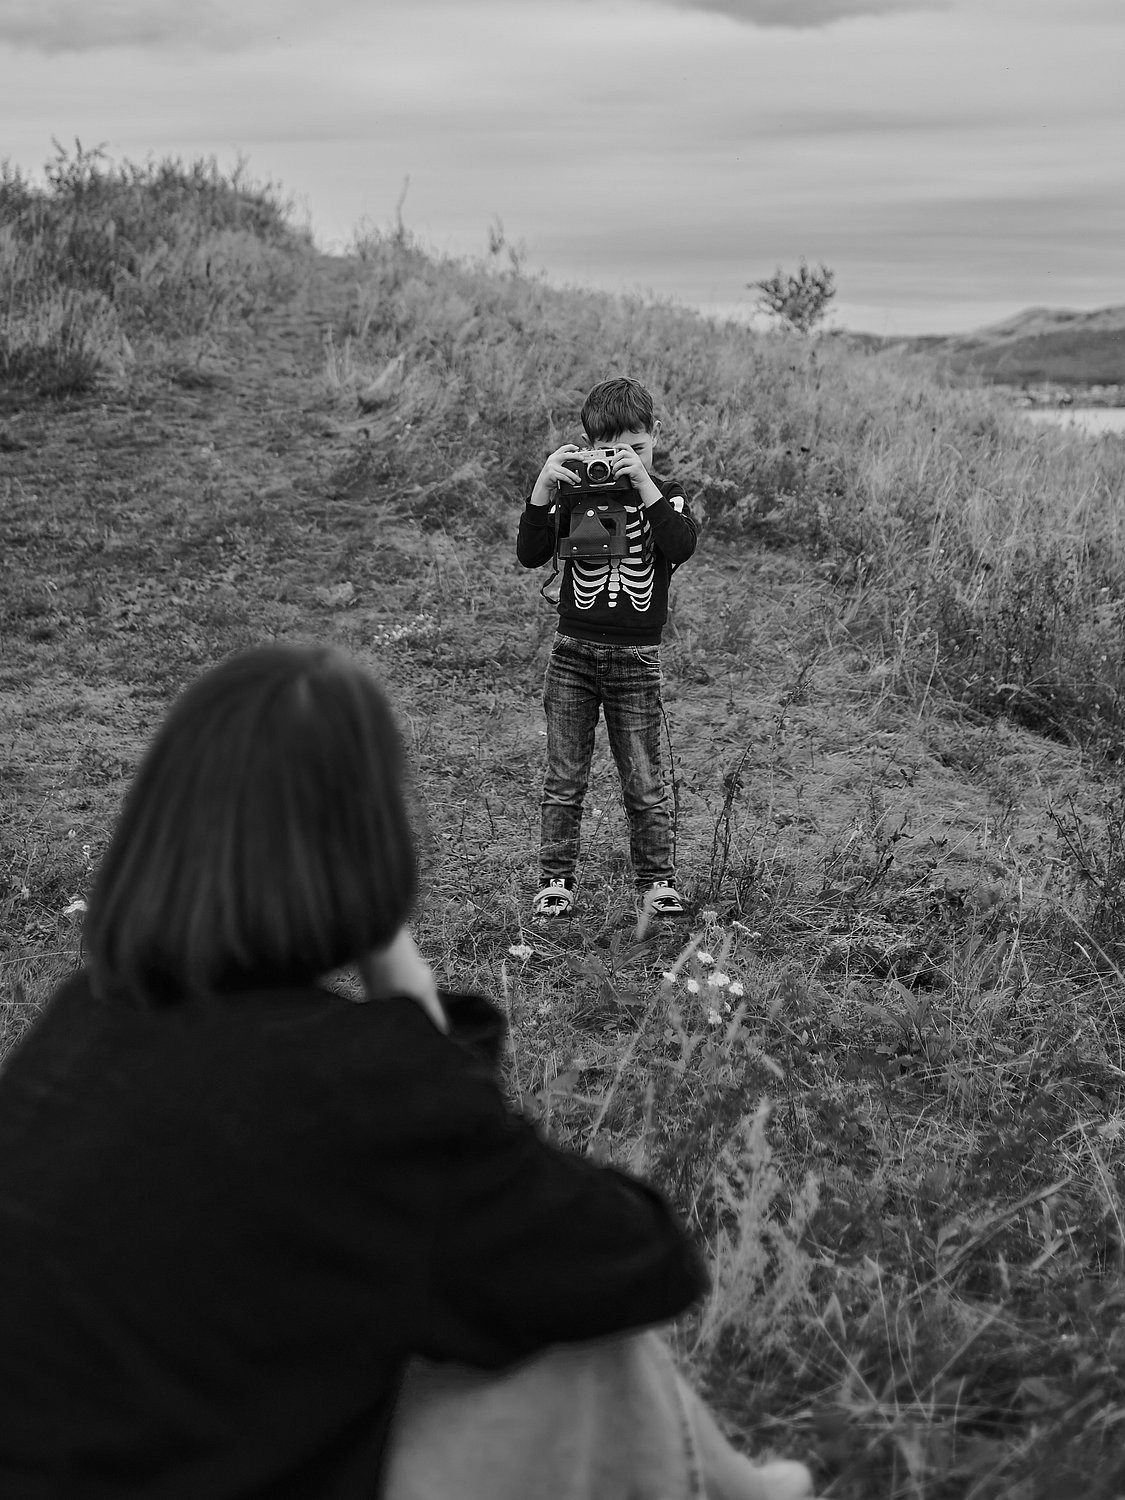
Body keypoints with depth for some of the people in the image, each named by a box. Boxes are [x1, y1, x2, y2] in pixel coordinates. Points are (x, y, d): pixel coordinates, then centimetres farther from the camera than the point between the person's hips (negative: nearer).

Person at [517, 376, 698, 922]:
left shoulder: (665, 494, 2)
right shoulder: (574, 491, 3)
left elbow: (681, 546, -19)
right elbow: (531, 554, -8)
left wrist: (642, 480, -24)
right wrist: (543, 487, -20)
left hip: (636, 656, -1)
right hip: (573, 650, 1)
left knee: (644, 783, 5)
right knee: (563, 779, 6)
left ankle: (656, 882, 18)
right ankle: (555, 882, 16)